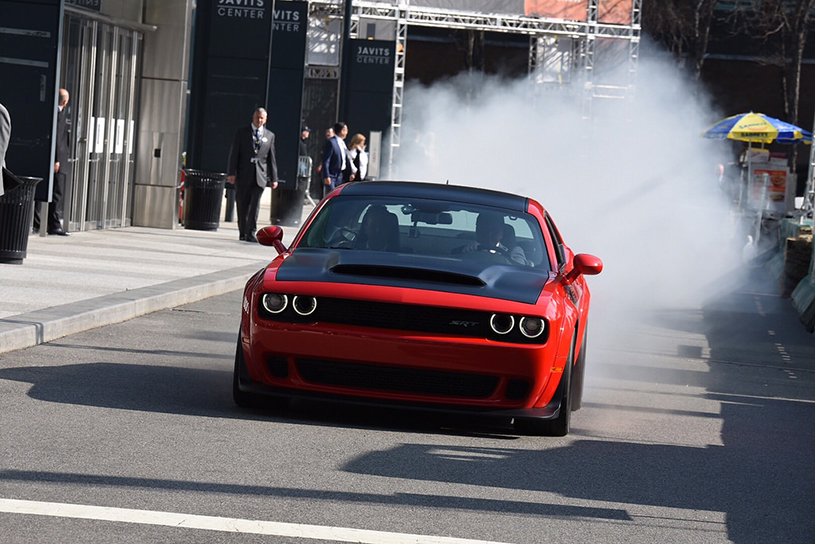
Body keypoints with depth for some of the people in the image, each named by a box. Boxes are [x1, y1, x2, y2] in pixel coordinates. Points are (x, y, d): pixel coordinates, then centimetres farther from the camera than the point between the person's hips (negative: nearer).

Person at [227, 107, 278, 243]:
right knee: (242, 206, 5)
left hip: (260, 176, 0)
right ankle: (242, 232, 16)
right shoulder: (242, 132, 6)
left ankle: (251, 233, -12)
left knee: (255, 205, -11)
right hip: (243, 175, 0)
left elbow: (271, 158, 13)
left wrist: (273, 178, 10)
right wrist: (231, 173, -8)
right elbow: (234, 154, 1)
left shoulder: (270, 135, 12)